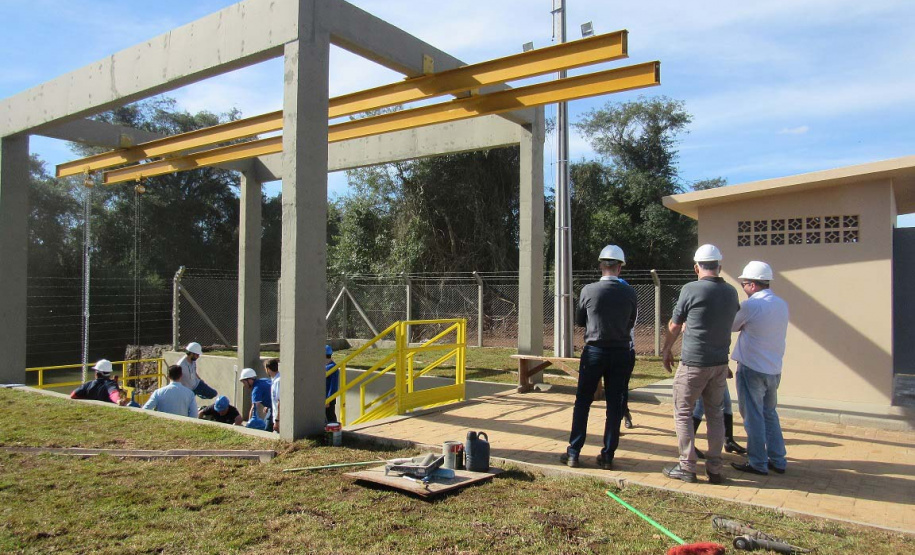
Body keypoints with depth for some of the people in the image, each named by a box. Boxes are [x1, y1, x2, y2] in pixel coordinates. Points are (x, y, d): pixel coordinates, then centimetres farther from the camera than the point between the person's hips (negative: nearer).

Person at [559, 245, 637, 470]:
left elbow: (579, 321, 5)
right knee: (614, 405, 10)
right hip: (621, 352, 1)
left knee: (582, 403, 9)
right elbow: (631, 323, 8)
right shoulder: (630, 293, -5)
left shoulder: (589, 290, -9)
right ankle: (607, 456, 14)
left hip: (594, 351, -1)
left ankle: (573, 453, 12)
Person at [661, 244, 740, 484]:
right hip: (721, 363, 5)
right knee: (715, 415, 14)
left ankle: (687, 467, 7)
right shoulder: (731, 293, 5)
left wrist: (666, 351, 14)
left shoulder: (691, 289, -12)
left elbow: (674, 326, -2)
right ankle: (714, 468, 17)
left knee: (683, 413, 5)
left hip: (694, 363, -5)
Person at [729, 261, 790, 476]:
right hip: (774, 369, 7)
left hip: (752, 368, -7)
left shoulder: (751, 305, -16)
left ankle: (758, 463, 9)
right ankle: (777, 460, 24)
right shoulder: (782, 304, 6)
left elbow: (732, 326, -4)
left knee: (753, 416, 3)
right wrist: (745, 325, 7)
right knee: (769, 414, 19)